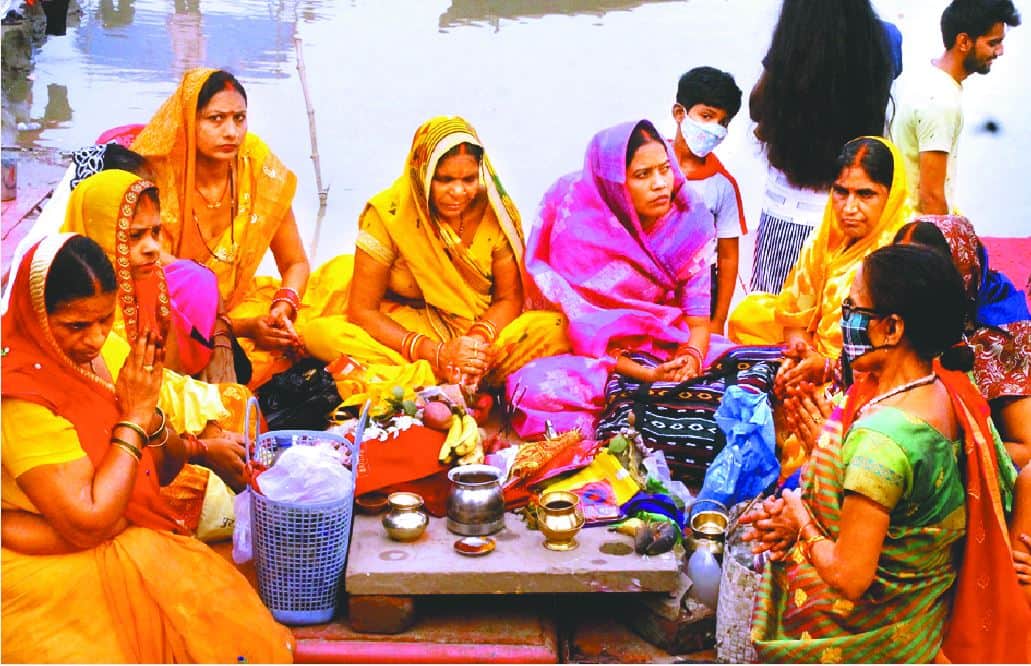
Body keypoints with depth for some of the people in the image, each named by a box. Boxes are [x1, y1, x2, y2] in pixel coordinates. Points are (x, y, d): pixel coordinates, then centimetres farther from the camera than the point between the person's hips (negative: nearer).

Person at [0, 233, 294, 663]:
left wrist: (150, 417, -15)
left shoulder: (102, 354, 0)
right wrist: (134, 415, -20)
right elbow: (89, 524, -25)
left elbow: (164, 471, 8)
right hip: (56, 575, -7)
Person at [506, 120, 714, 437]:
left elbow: (697, 318, -3)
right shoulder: (579, 226, -16)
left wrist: (691, 357, -26)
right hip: (597, 360, -3)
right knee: (538, 388, -33)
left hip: (666, 347, 3)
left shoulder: (690, 219, -6)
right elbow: (584, 331, -14)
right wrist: (647, 375, -26)